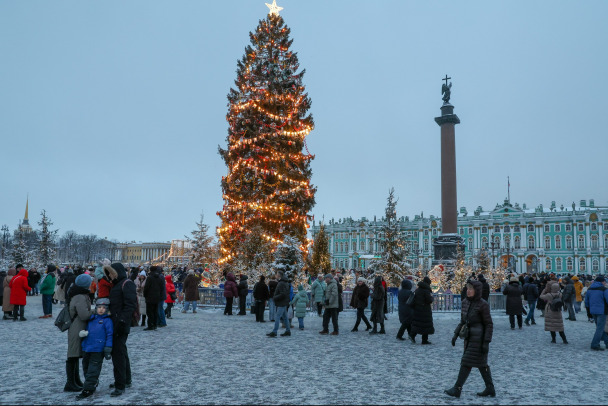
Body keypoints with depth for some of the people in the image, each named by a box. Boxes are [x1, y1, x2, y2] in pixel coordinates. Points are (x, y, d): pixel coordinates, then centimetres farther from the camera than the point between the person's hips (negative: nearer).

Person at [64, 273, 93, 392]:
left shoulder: (75, 294, 12)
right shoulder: (80, 298, -20)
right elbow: (84, 315, -23)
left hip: (75, 329, 11)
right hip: (77, 330, -11)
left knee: (75, 355, 18)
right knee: (73, 356, -5)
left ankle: (76, 381, 30)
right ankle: (70, 384, 0)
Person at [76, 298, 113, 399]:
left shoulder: (107, 320, -4)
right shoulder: (91, 319, 14)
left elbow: (109, 335, -7)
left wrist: (108, 348, -12)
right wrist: (83, 332, 0)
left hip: (98, 350, -7)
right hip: (86, 348, 7)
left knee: (93, 370, -5)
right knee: (86, 367, 16)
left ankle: (88, 389, -2)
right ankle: (93, 383, 33)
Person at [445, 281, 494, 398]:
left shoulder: (483, 305, -16)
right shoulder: (465, 302, 6)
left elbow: (489, 324, -13)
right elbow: (463, 321, 14)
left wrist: (486, 342, -17)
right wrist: (456, 334, 8)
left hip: (479, 338, -8)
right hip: (470, 337, 8)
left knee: (467, 362, -7)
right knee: (481, 364, 15)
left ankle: (457, 389, -2)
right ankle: (490, 389, 25)